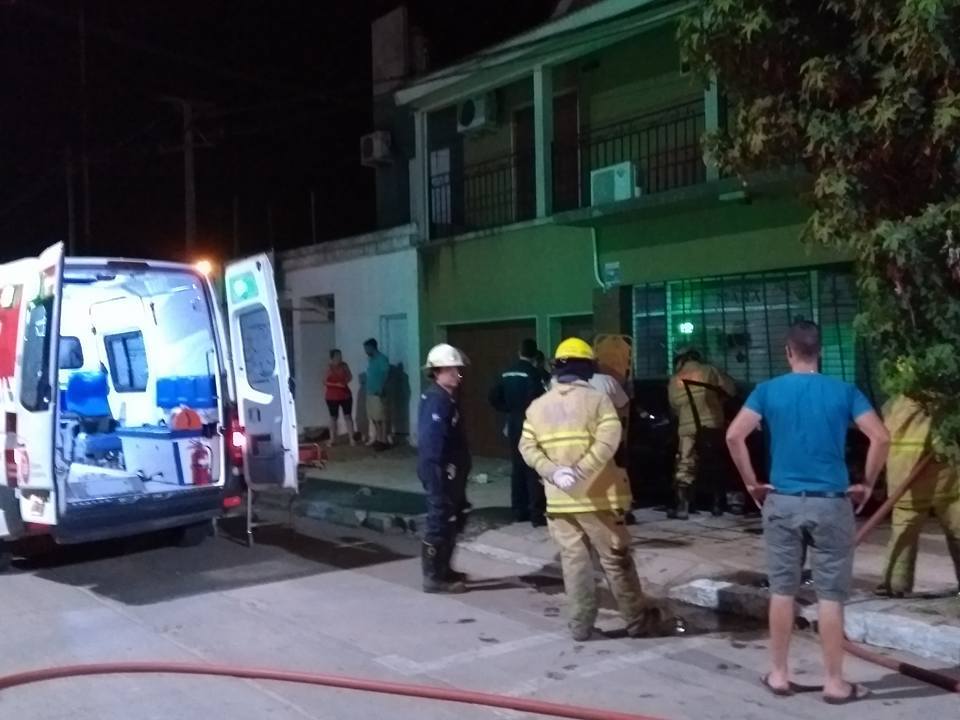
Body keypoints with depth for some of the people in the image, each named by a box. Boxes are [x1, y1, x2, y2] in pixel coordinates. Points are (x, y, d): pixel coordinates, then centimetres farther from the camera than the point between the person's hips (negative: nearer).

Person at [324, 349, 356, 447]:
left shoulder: (344, 366, 0)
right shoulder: (329, 368, -10)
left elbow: (350, 377, 10)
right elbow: (325, 382, -13)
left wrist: (345, 381, -11)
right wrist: (337, 384, -22)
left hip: (345, 395, 2)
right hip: (332, 397, -2)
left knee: (348, 416, 3)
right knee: (333, 417, 6)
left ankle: (352, 438, 8)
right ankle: (332, 439, 16)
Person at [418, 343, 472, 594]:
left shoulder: (446, 397, 13)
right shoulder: (436, 400, -19)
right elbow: (432, 441, -24)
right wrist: (439, 474, -26)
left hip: (451, 472, 10)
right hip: (440, 471, -10)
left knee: (453, 519, 18)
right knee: (440, 522, -3)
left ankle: (442, 570, 30)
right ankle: (433, 577, 7)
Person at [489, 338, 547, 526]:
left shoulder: (506, 373, 6)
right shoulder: (532, 373, -14)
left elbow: (494, 398, 8)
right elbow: (536, 400, -22)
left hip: (514, 426, 6)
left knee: (517, 468, 13)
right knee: (534, 470, -2)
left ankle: (519, 510, 19)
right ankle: (537, 514, -1)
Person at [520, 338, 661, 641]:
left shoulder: (537, 406, 6)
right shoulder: (597, 399, -6)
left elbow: (527, 448, -2)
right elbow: (608, 441, -20)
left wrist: (553, 472, -12)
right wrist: (581, 470, -23)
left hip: (560, 499, 3)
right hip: (597, 496, -3)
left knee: (574, 561, 9)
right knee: (616, 559, 8)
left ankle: (580, 625, 12)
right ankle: (637, 619, 20)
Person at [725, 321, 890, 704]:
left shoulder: (768, 390, 0)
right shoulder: (843, 391, -1)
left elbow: (733, 435, -9)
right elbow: (881, 438, -10)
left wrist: (752, 483, 1)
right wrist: (866, 484, 2)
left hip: (782, 502, 1)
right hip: (831, 504, -1)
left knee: (782, 590, 10)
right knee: (830, 595, 6)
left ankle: (779, 674, 19)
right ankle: (834, 682, 13)